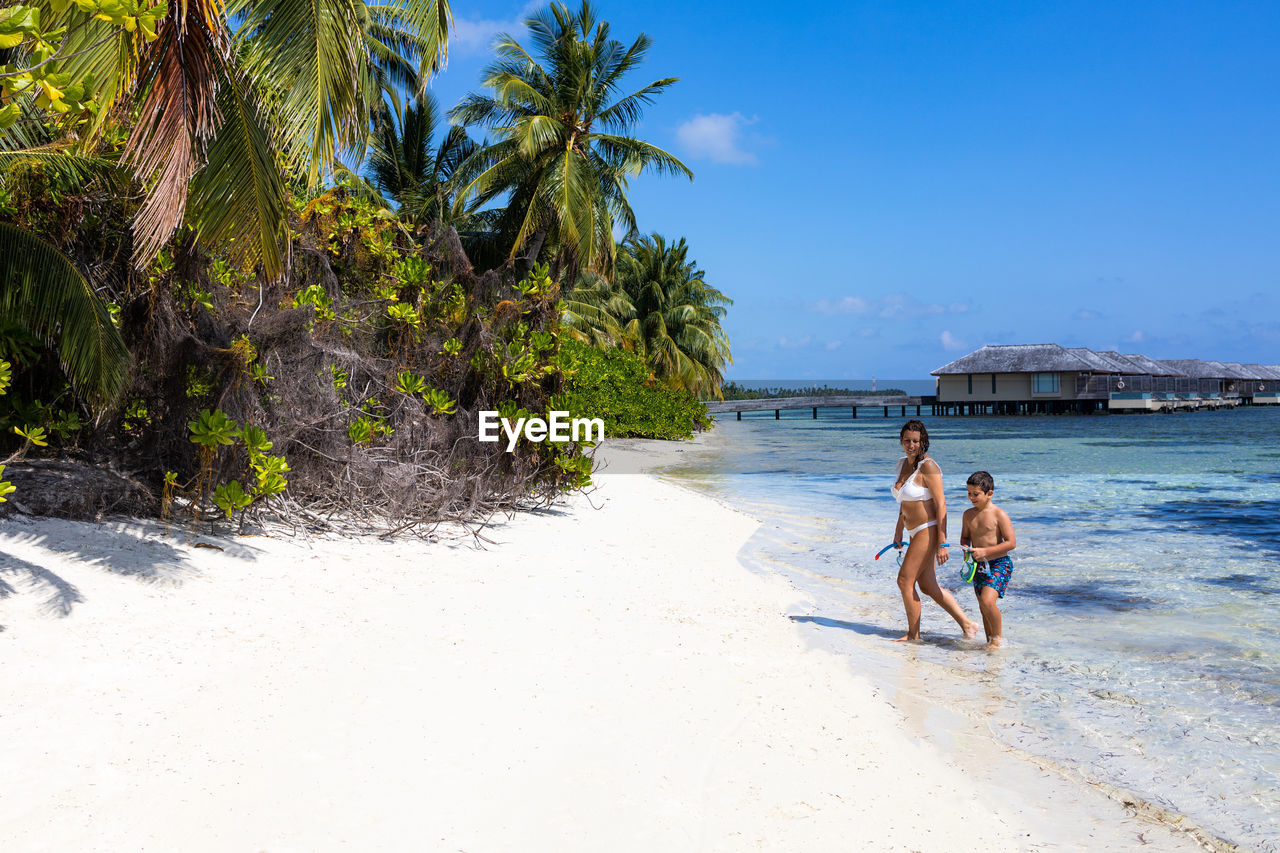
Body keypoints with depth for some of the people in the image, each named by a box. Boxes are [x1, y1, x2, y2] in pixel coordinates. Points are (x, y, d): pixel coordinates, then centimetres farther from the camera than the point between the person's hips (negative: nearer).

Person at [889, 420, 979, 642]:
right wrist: (898, 531, 23)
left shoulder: (928, 467, -16)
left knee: (905, 581, -3)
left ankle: (914, 634, 10)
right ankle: (967, 624, 19)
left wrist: (942, 543, -21)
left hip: (928, 531, -9)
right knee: (927, 586, 12)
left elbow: (941, 505, -18)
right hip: (916, 532, 9)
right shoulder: (902, 464, 10)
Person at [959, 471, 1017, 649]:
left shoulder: (999, 515, -12)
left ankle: (999, 637, -2)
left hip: (999, 564, -6)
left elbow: (1011, 543, -14)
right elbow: (965, 537, 19)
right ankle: (990, 642, 24)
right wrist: (966, 547, -5)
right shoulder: (968, 514, 6)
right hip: (979, 566, 6)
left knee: (987, 601, -22)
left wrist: (985, 551, -20)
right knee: (983, 607, 10)